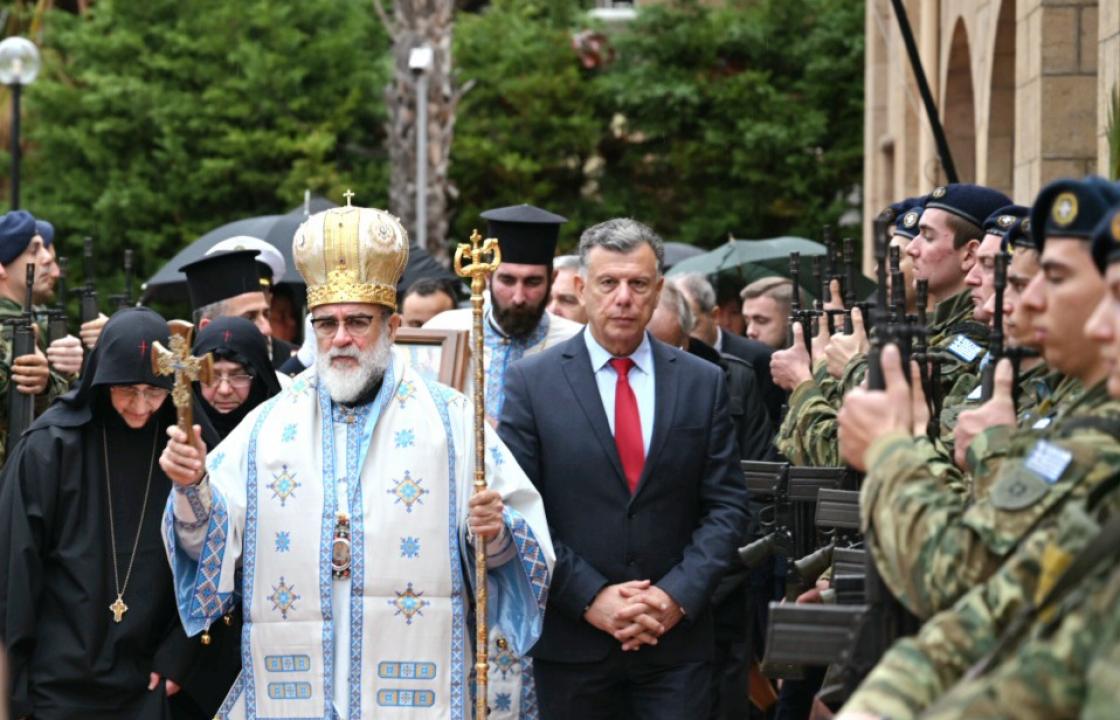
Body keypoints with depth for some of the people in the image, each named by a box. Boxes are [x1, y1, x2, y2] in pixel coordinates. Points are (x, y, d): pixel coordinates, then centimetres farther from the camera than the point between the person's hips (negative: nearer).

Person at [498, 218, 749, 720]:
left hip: (676, 637, 1)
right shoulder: (531, 382, 0)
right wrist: (590, 598, -12)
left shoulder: (703, 383, 6)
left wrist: (679, 595, -9)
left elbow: (726, 505, 4)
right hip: (572, 643, -1)